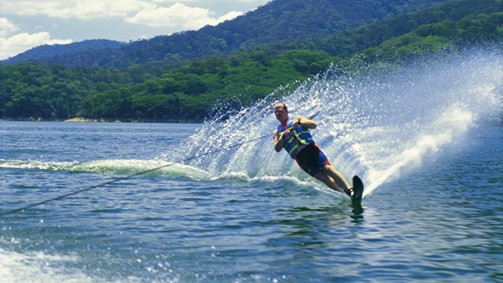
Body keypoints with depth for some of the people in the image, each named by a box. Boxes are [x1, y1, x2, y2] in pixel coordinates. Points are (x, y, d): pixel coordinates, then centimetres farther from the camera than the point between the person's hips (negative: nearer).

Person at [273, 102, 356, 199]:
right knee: (322, 177, -15)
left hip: (310, 148, -1)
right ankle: (345, 193, -19)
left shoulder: (296, 119, 17)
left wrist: (299, 122, -13)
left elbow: (313, 125, 3)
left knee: (327, 168, -21)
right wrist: (283, 136, -11)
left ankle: (350, 190, -30)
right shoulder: (277, 132, 20)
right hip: (300, 157, 1)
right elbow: (277, 149, 4)